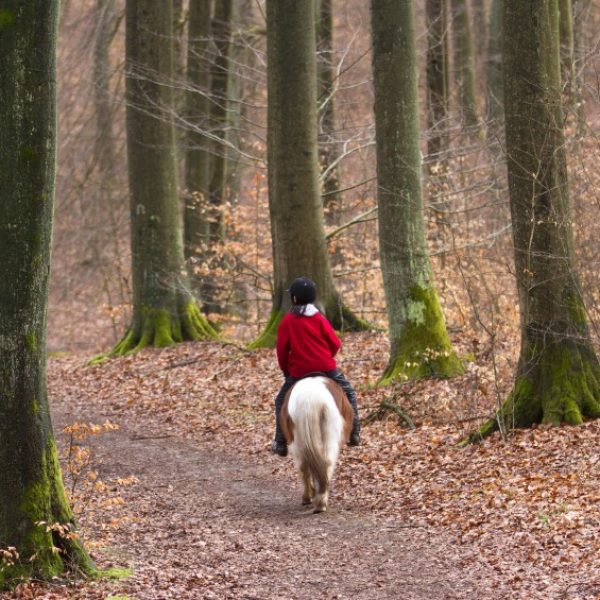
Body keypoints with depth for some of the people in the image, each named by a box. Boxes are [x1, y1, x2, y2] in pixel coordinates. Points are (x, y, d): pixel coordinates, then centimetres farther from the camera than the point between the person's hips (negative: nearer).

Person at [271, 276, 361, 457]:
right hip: (327, 368, 1)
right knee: (348, 394, 21)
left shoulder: (287, 321, -2)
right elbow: (335, 343, 1)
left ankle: (281, 444, 10)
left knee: (281, 402, 16)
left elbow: (282, 349, 0)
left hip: (299, 371, -1)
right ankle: (354, 434, 16)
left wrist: (286, 370, 16)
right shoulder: (320, 319, 0)